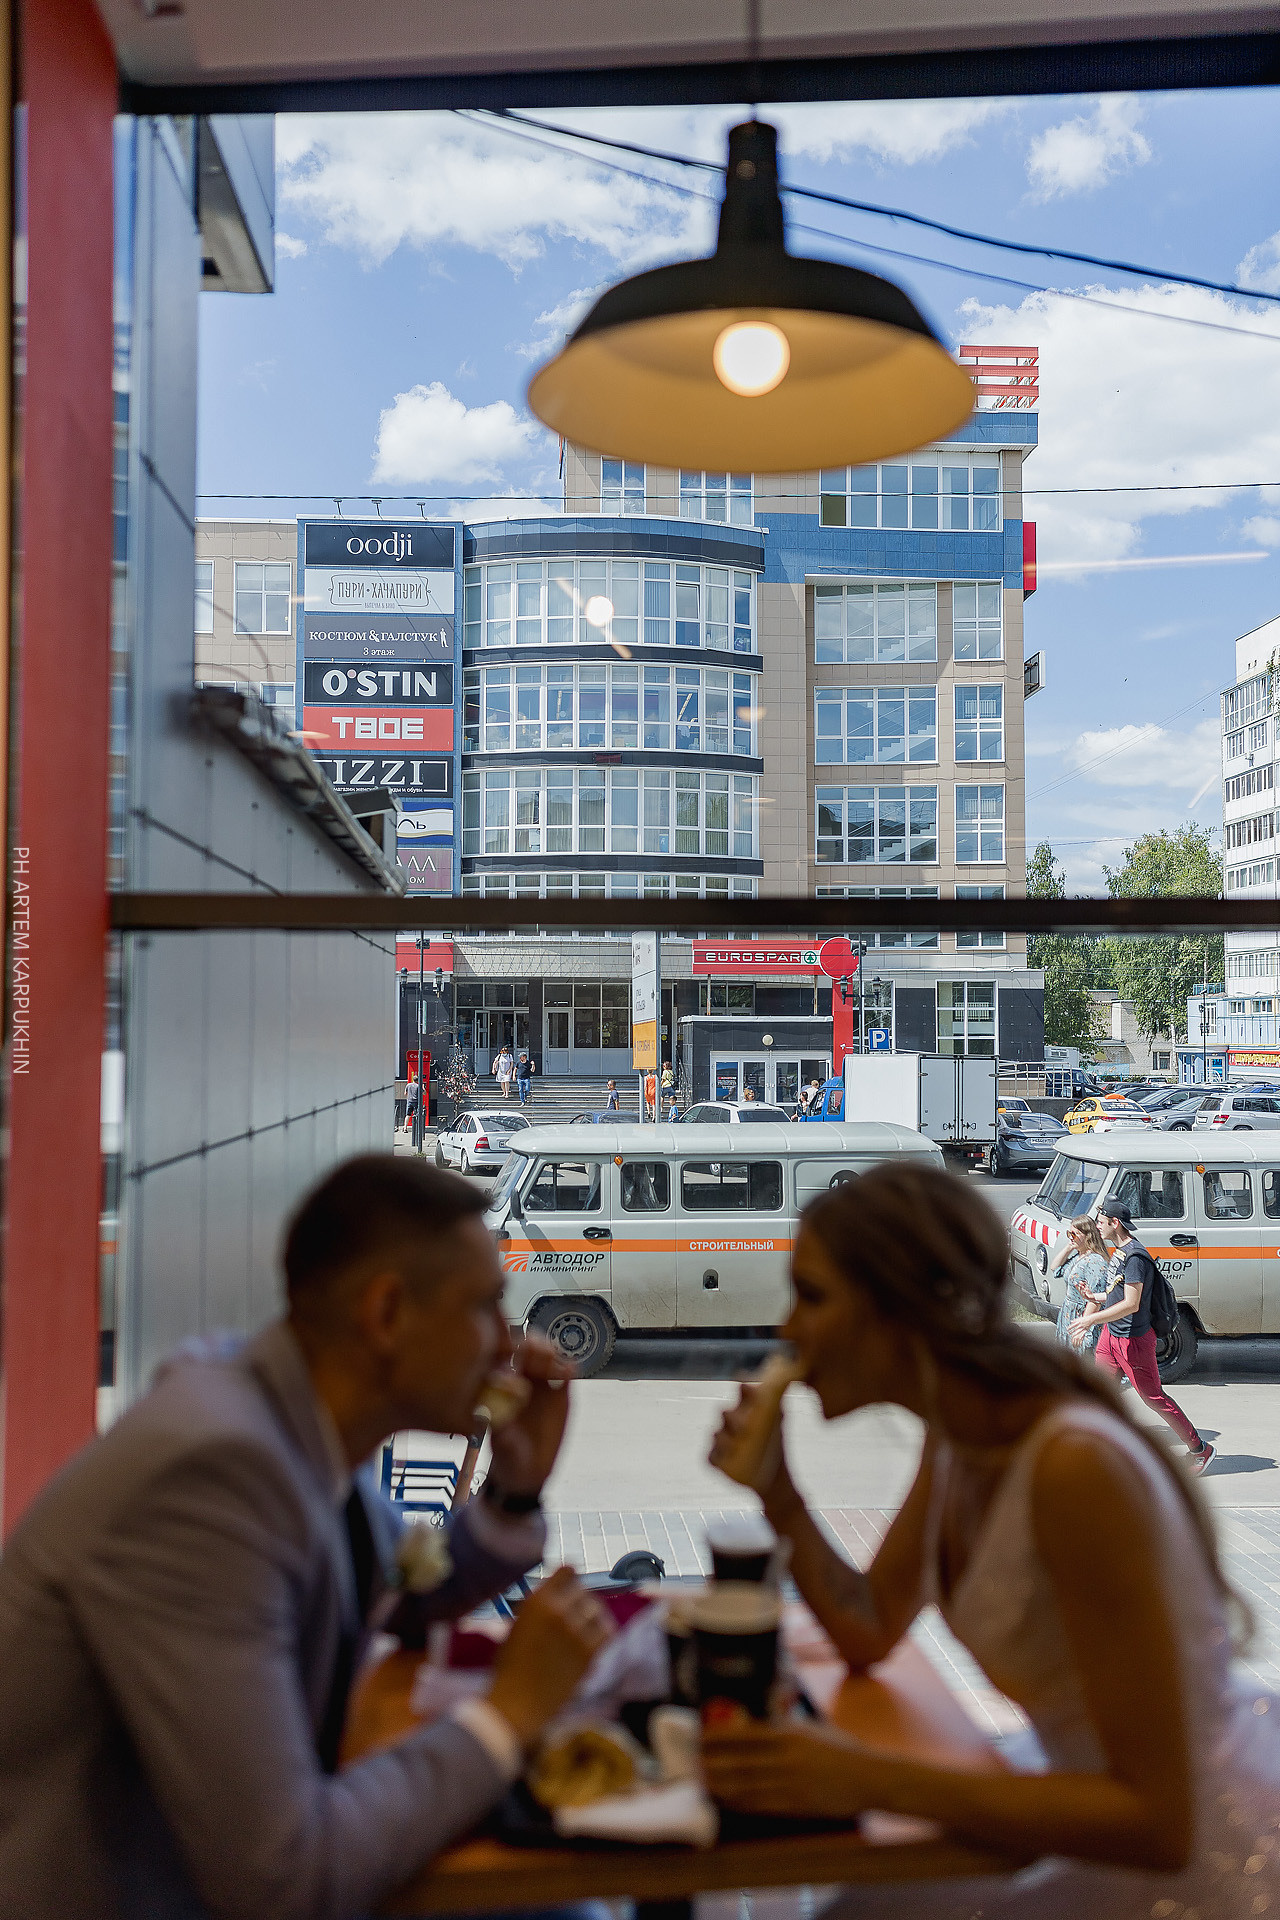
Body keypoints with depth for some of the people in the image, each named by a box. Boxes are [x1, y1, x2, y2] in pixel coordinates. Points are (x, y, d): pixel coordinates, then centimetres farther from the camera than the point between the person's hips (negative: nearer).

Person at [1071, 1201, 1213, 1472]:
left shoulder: (1134, 1257, -23)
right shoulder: (1118, 1251, 8)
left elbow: (1131, 1304, -28)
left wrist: (1091, 1319, -25)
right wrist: (1085, 1321, 17)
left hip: (1133, 1340, -9)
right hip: (1111, 1334, 9)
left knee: (1154, 1397, 0)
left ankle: (1200, 1450, 13)